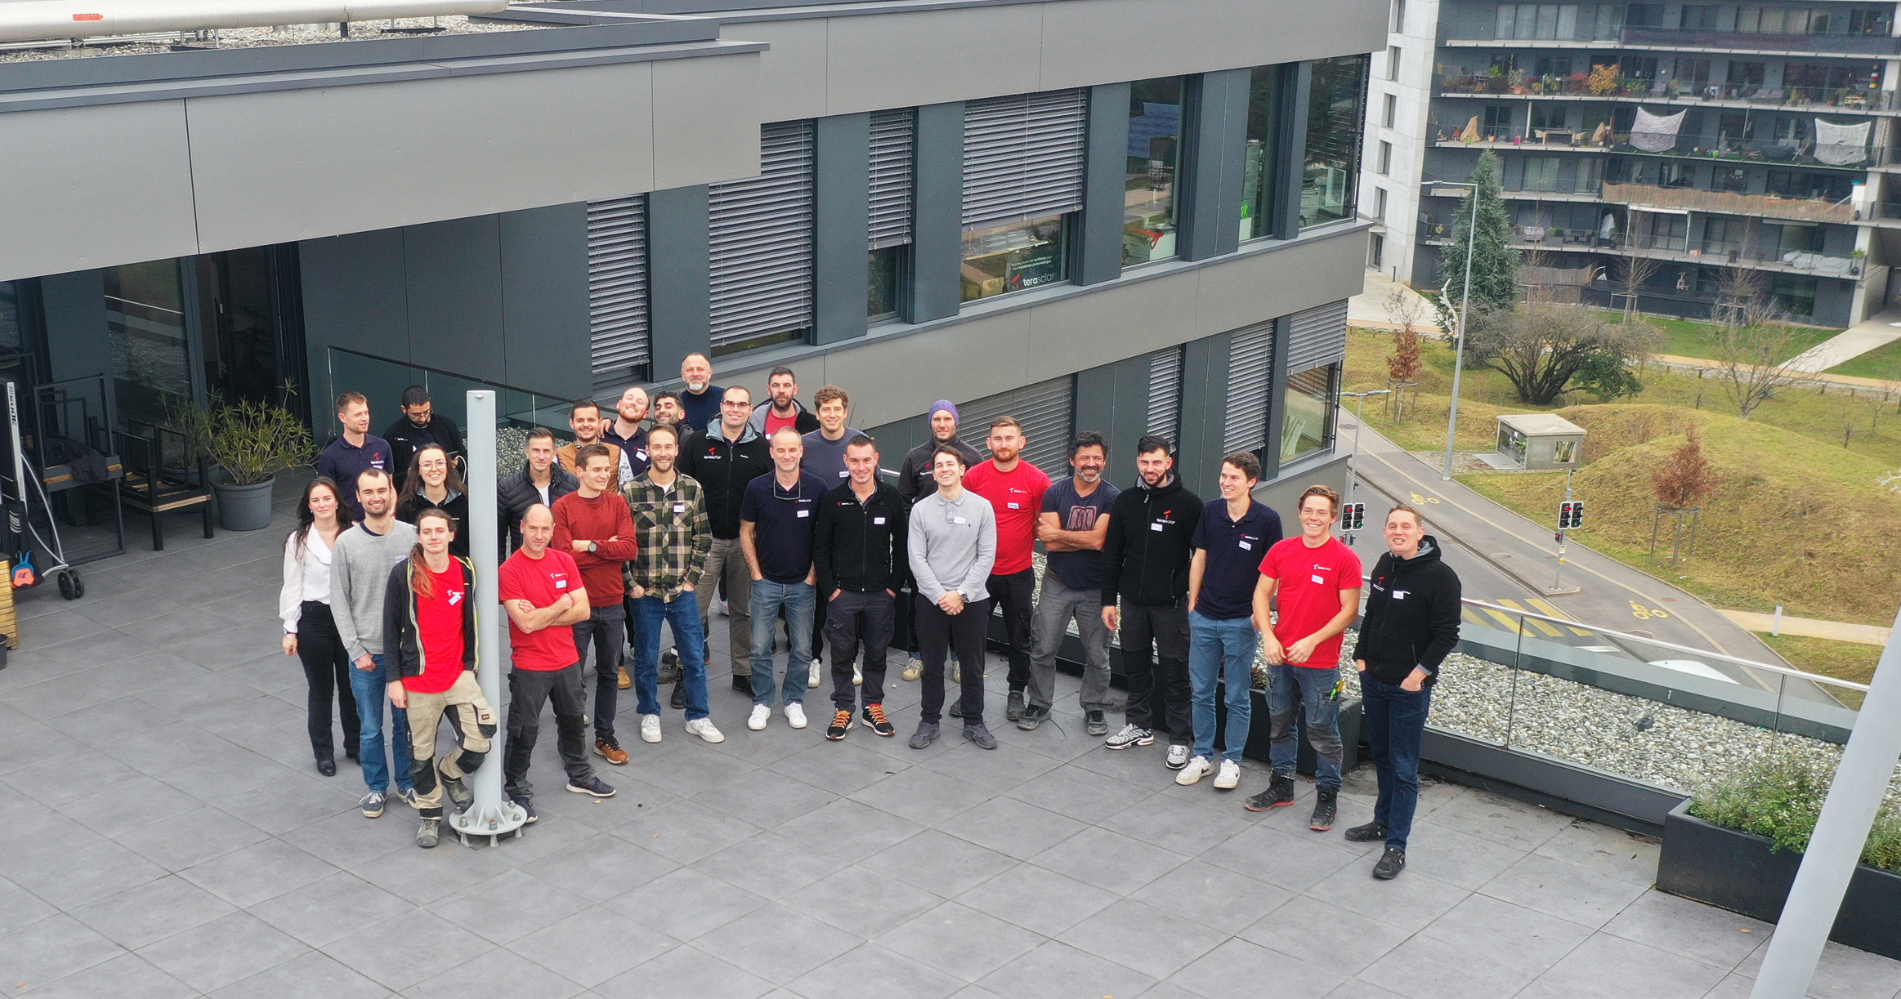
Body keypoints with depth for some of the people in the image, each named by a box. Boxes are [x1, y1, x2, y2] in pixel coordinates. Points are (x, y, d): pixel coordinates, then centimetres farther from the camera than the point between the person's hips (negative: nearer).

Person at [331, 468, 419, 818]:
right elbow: (339, 601, -1)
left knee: (406, 723, 12)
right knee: (370, 729, 9)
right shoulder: (346, 543, -5)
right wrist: (356, 650, -6)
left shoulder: (411, 536, -4)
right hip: (365, 653, 0)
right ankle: (376, 787, 26)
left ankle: (407, 782, 30)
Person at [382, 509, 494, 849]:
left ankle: (451, 774, 26)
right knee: (421, 753, 8)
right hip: (417, 681, -2)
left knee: (481, 741, -6)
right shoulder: (403, 574, -7)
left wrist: (469, 664, 7)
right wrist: (394, 679, -5)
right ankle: (430, 815, 28)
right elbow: (391, 628, -3)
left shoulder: (465, 572, 2)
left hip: (458, 676, 2)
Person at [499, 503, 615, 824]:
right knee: (524, 731, 3)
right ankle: (517, 791, 19)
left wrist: (541, 617, -16)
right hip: (529, 667, -5)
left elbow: (583, 610, -5)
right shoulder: (509, 571, -16)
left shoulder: (564, 561, 0)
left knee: (574, 720, 22)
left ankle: (580, 776, 42)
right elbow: (526, 623, -23)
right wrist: (562, 604, -11)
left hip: (567, 660, 6)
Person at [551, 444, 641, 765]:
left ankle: (605, 737, 27)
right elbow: (564, 555, -18)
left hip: (611, 603, 4)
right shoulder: (563, 506, -9)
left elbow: (630, 548, -9)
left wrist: (590, 545, -16)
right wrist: (608, 548, -12)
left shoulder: (617, 503, 2)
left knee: (609, 674, 14)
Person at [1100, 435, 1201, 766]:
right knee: (1135, 665, 15)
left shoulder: (1187, 504, -7)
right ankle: (1139, 725, 31)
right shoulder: (1126, 502, 5)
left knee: (1174, 671, 1)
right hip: (1132, 602, 4)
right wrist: (1109, 599, 7)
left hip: (1171, 605, -4)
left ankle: (1180, 739, 10)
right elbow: (1112, 555, 9)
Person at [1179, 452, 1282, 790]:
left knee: (1238, 698, 7)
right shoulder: (1211, 511, 1)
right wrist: (1192, 605, 9)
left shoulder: (1267, 520, -10)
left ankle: (1232, 761, 18)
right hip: (1204, 618, 4)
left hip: (1241, 621, -4)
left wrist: (1257, 614, -7)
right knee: (1201, 692, 11)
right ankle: (1202, 756, 24)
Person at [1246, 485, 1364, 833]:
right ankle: (1281, 785, 32)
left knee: (1322, 732, 3)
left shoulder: (1345, 559, -10)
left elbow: (1349, 610, -10)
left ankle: (1328, 796, 16)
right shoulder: (1281, 551, 2)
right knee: (1279, 724, 16)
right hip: (1280, 657, 5)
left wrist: (1312, 641, -16)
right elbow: (1262, 594, 6)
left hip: (1320, 663, -4)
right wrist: (1268, 636, -7)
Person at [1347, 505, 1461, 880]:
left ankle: (1396, 845, 3)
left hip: (1409, 687, -7)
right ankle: (1383, 821, 35)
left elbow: (1447, 634, -14)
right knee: (1382, 757, 19)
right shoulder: (1385, 566, 6)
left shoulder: (1440, 576, -15)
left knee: (1404, 767, -2)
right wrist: (1361, 654, 11)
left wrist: (1421, 672, -17)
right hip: (1374, 680, 7)